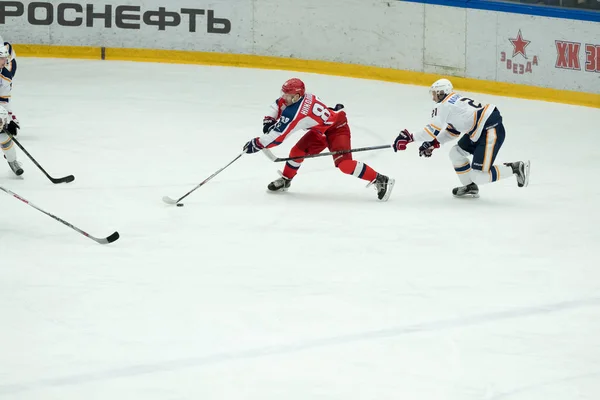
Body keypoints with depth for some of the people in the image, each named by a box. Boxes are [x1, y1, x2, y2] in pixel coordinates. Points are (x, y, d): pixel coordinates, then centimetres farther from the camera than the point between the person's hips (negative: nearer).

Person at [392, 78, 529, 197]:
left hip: (491, 132, -10)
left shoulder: (444, 105, -9)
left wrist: (410, 137, -4)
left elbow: (434, 130, -13)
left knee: (478, 176, -9)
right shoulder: (455, 101, 20)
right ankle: (470, 187, 25)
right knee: (456, 153, 17)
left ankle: (516, 168, -5)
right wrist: (433, 144, 19)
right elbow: (452, 131, 26)